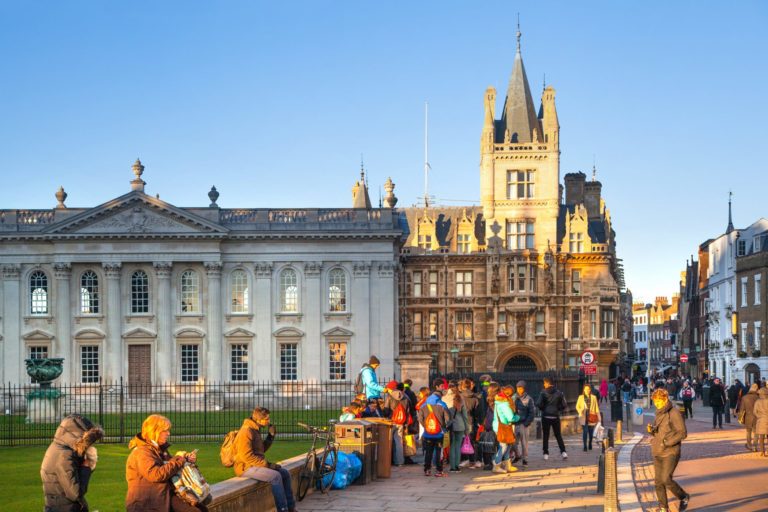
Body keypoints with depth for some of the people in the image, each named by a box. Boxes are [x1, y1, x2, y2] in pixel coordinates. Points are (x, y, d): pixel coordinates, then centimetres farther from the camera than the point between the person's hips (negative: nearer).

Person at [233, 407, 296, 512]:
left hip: (256, 464, 10)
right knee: (276, 476, -26)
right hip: (246, 468, -10)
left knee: (285, 473, 4)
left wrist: (271, 436, 5)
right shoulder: (246, 431, -18)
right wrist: (267, 464, -20)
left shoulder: (255, 430, 13)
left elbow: (261, 449, 18)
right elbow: (247, 456, -24)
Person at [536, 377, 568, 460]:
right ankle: (563, 452, -2)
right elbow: (564, 405, -2)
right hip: (555, 417, 2)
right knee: (558, 435, 11)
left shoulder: (543, 393, -8)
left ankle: (546, 454, 5)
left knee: (546, 435, 6)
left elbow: (538, 404, -14)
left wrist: (542, 409, 5)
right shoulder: (559, 393, 0)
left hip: (546, 416, -2)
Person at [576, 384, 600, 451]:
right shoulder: (581, 397, 7)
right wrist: (580, 412, -7)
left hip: (591, 416, 1)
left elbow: (596, 408, 9)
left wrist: (598, 417, 5)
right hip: (584, 417, -1)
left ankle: (590, 444, 28)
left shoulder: (593, 397, 7)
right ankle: (585, 446, -7)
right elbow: (577, 406, 10)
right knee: (585, 431, -10)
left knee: (591, 432, 6)